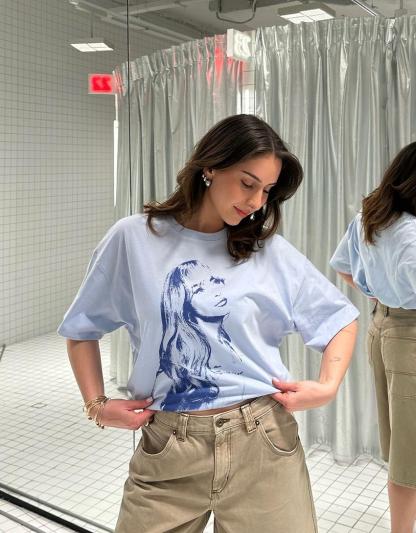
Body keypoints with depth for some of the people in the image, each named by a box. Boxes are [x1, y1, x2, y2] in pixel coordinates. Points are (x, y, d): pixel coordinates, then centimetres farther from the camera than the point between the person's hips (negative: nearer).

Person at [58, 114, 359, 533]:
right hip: (167, 449, 0)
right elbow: (82, 329, 10)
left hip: (262, 439, 1)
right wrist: (96, 404, 2)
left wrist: (328, 386, -3)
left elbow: (340, 318, 11)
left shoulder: (271, 251, 1)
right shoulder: (133, 239, -1)